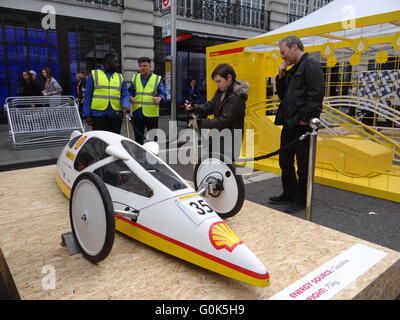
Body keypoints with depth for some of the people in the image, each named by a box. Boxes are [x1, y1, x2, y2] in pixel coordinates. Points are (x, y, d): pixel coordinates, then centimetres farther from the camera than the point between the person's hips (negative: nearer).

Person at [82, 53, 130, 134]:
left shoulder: (120, 77, 14)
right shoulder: (94, 74, 5)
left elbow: (125, 95, 6)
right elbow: (87, 95, 3)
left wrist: (126, 106, -17)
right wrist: (87, 115, -4)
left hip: (116, 115, 3)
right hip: (98, 115, -3)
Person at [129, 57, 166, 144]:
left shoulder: (157, 79, 4)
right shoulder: (135, 78, 13)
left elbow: (163, 94, -3)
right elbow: (130, 92, 13)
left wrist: (160, 98, -25)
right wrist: (130, 98, -9)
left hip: (152, 114, -3)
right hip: (137, 113, 3)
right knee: (138, 138, 11)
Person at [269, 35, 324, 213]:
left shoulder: (310, 65, -9)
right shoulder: (293, 69, 19)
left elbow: (316, 95, -19)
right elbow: (282, 94, 22)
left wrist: (305, 119, -19)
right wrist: (281, 76, 9)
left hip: (302, 125, -9)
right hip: (289, 124, 9)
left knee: (303, 164, 2)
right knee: (285, 161, 16)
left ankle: (301, 200, 15)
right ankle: (289, 195, 31)